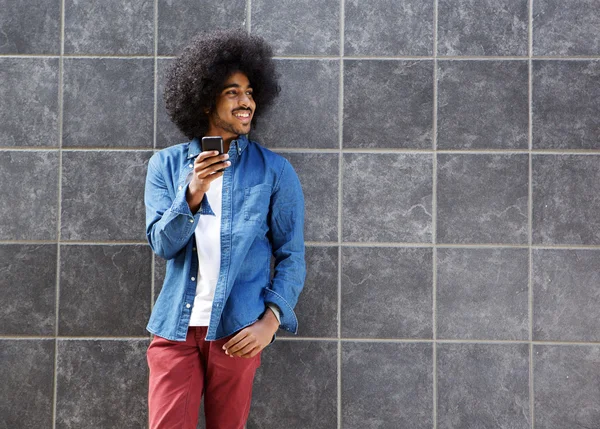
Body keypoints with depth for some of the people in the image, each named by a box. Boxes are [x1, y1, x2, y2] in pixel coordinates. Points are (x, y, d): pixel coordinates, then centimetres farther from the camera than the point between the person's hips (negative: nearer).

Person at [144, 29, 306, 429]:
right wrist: (193, 194, -19)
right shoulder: (167, 164, 6)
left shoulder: (274, 171, 1)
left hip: (238, 332, -1)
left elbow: (291, 256, 1)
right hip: (177, 326, 1)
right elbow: (163, 243, -2)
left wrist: (271, 320, -12)